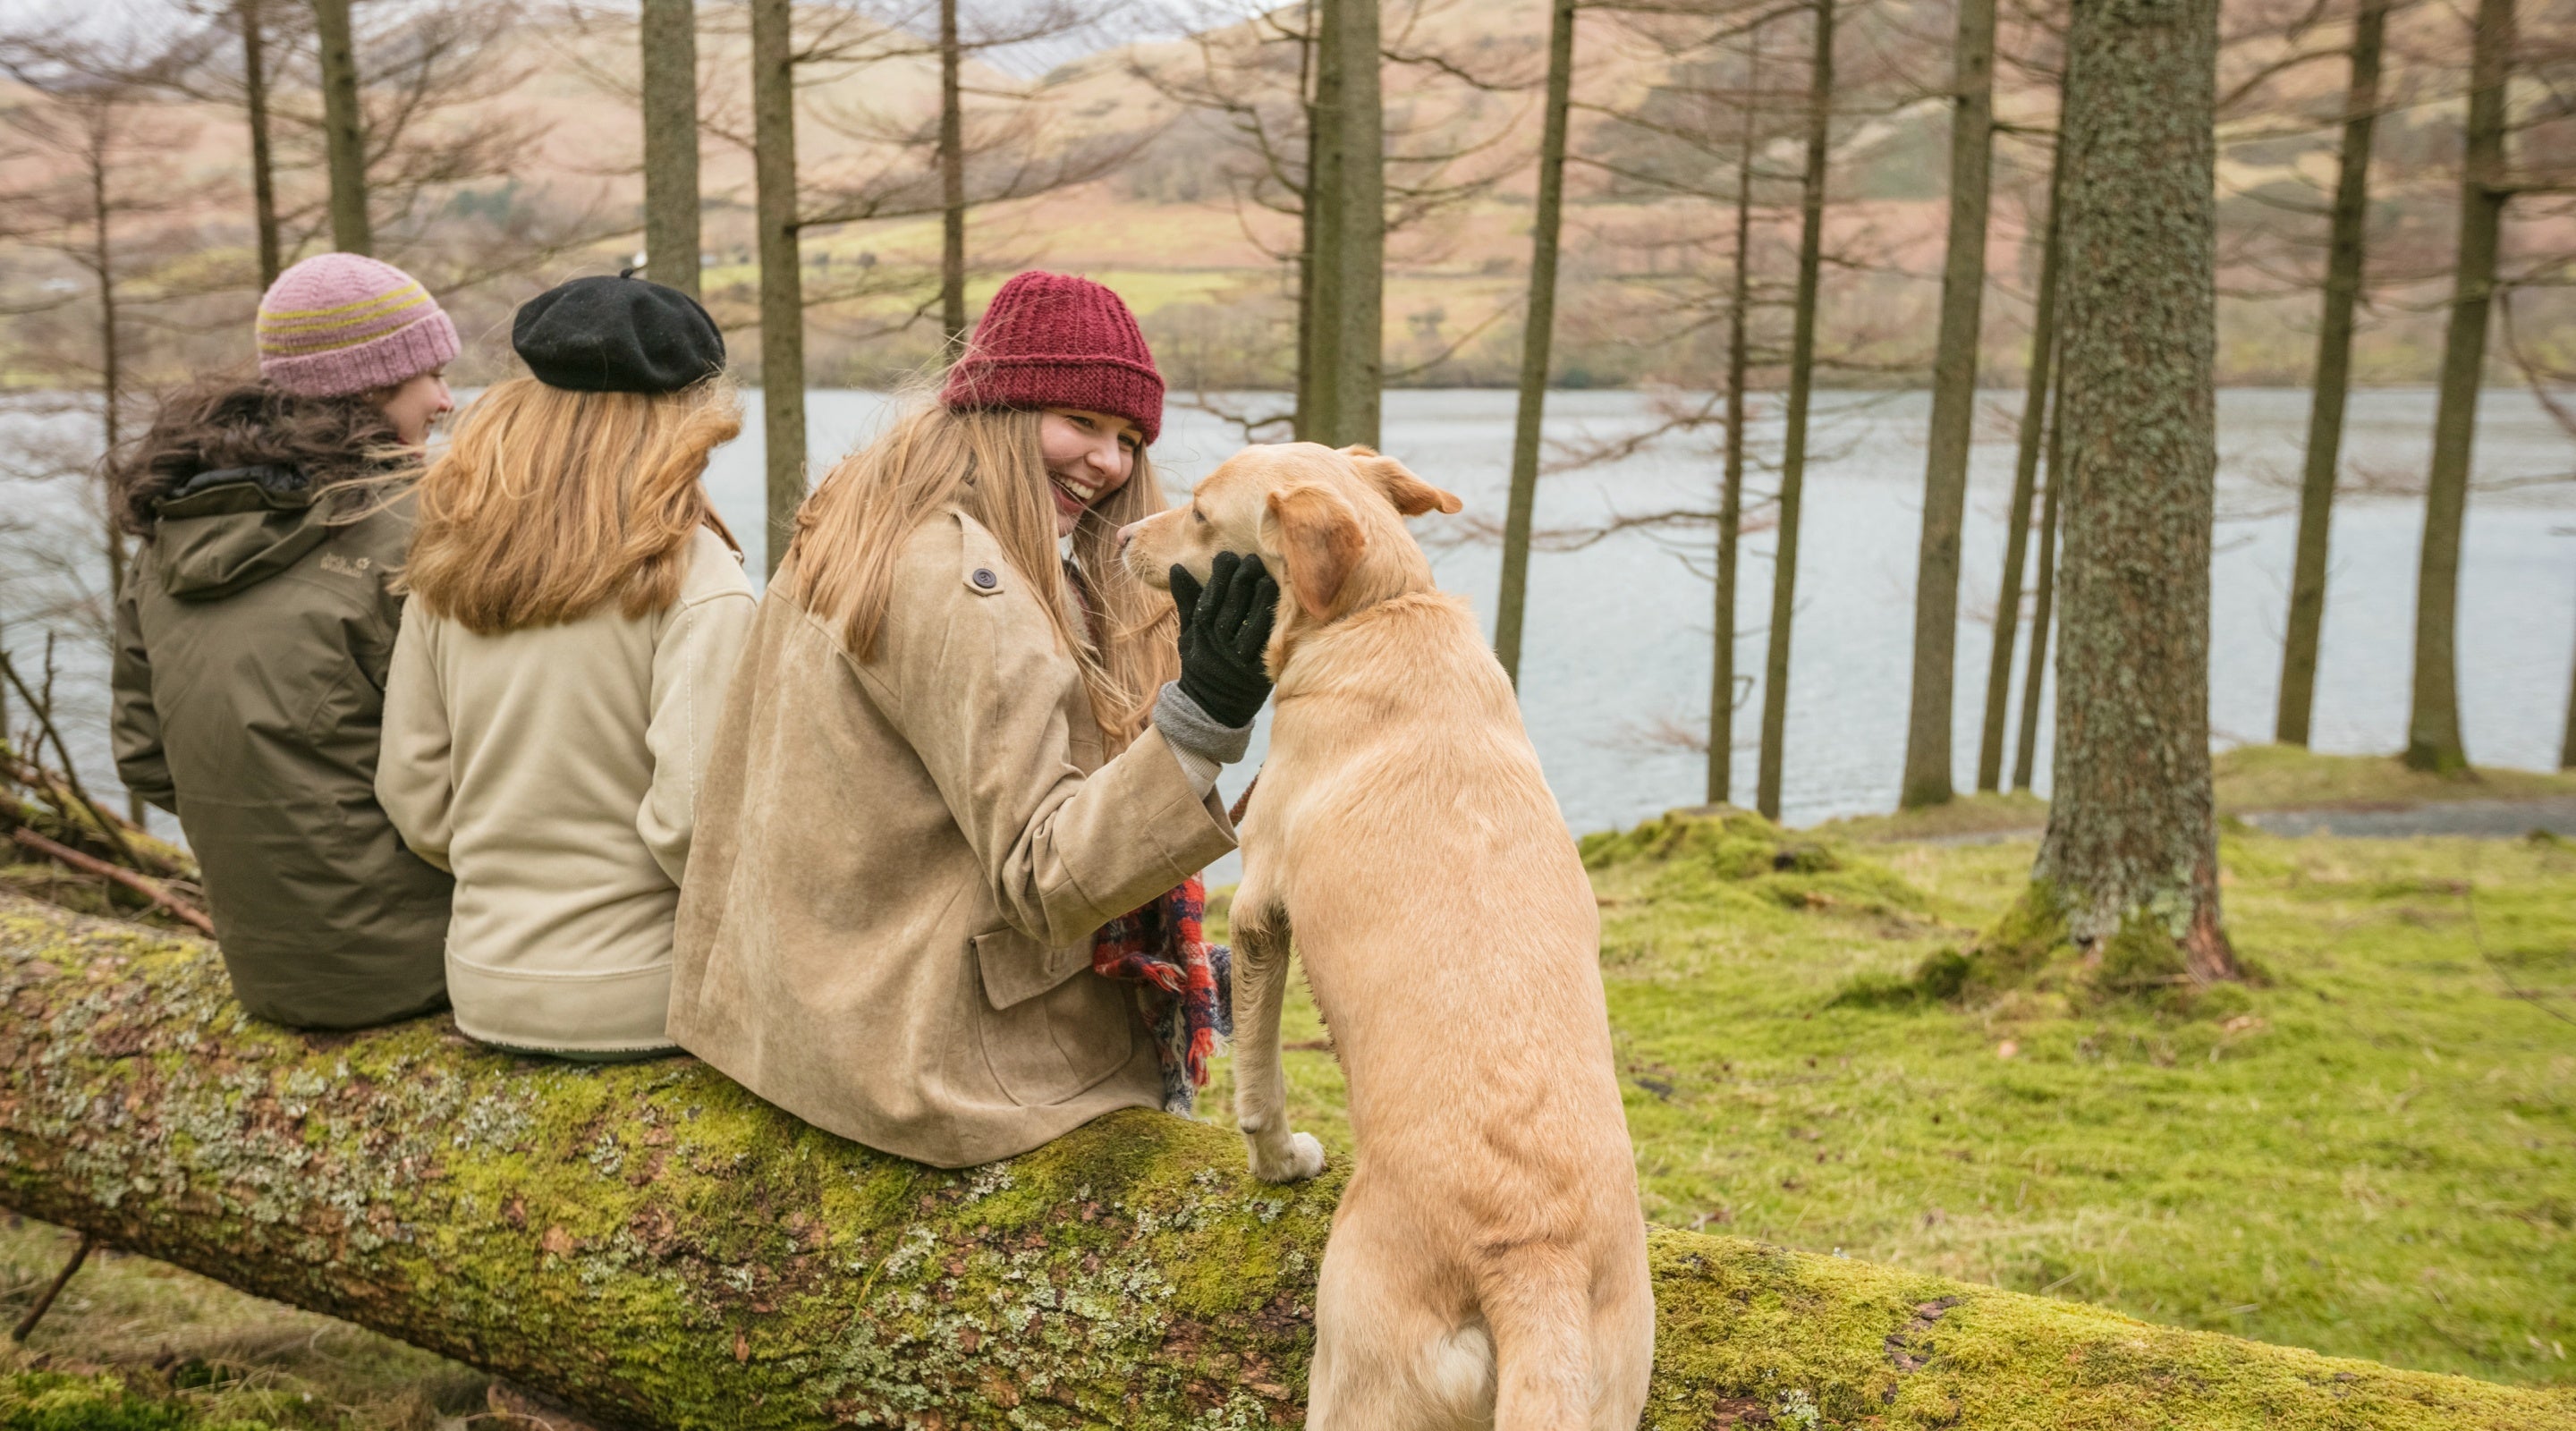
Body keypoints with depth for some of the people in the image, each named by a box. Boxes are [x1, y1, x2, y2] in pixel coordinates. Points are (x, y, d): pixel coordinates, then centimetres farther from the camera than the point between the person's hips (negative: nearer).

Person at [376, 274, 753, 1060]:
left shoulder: (448, 565, 2)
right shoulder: (694, 577, -15)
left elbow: (412, 796, 7)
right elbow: (692, 816, -21)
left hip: (485, 988, 6)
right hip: (637, 1001, -6)